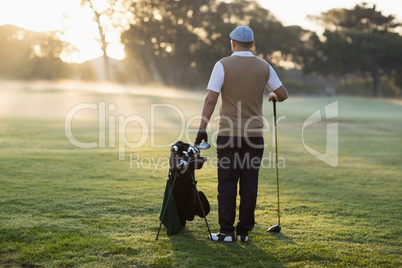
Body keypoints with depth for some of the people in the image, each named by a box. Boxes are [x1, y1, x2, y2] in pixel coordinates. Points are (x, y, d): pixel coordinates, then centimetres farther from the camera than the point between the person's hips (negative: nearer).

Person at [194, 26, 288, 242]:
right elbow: (283, 94, 10)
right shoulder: (264, 67, 4)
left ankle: (227, 232, 4)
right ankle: (244, 231, 11)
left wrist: (202, 128, -8)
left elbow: (211, 98, -12)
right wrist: (272, 97, 33)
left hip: (228, 133, -3)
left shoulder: (223, 65, -6)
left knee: (227, 184, 2)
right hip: (254, 133, 3)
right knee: (249, 184, 7)